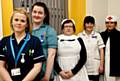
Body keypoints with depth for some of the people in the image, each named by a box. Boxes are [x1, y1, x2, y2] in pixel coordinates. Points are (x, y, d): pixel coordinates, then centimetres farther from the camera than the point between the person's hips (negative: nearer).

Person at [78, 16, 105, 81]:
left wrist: (101, 65, -1)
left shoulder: (97, 35, 2)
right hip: (83, 66, 0)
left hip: (95, 66, 0)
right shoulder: (79, 36, 1)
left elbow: (101, 51, 3)